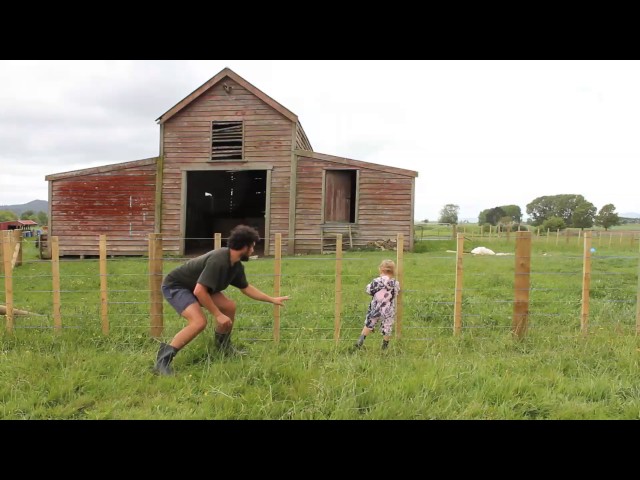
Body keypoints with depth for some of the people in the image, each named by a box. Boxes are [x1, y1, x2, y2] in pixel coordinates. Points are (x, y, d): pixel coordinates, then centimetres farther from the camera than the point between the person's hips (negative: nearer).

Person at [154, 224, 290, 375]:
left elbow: (246, 288, 14)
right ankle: (162, 361, -20)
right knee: (199, 322, -28)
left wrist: (272, 300, 18)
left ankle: (223, 346, 24)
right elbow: (199, 291, -35)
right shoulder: (218, 260, -32)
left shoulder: (236, 266, -2)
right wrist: (218, 315, -27)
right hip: (175, 285, -9)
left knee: (229, 306, 4)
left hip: (194, 286, 9)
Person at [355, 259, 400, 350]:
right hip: (388, 311, 1)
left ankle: (361, 339, 15)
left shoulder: (376, 281, -14)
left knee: (369, 324, 19)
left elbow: (368, 290, -4)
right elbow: (397, 293, 7)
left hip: (375, 309, 0)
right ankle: (385, 346, 26)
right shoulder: (396, 283, -9)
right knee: (386, 328, 14)